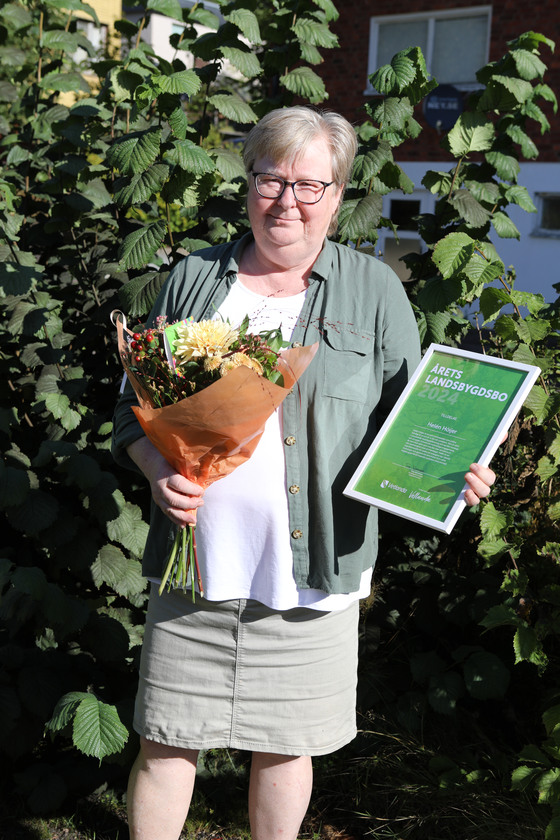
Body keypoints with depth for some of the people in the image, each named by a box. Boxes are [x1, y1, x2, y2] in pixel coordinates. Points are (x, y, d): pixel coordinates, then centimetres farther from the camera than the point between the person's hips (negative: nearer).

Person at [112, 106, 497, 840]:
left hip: (313, 572, -1)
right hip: (194, 566, 1)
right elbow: (135, 405, 10)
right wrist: (157, 469, -9)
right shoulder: (193, 279, 7)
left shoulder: (374, 290, 3)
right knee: (165, 743, 11)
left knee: (286, 746, 14)